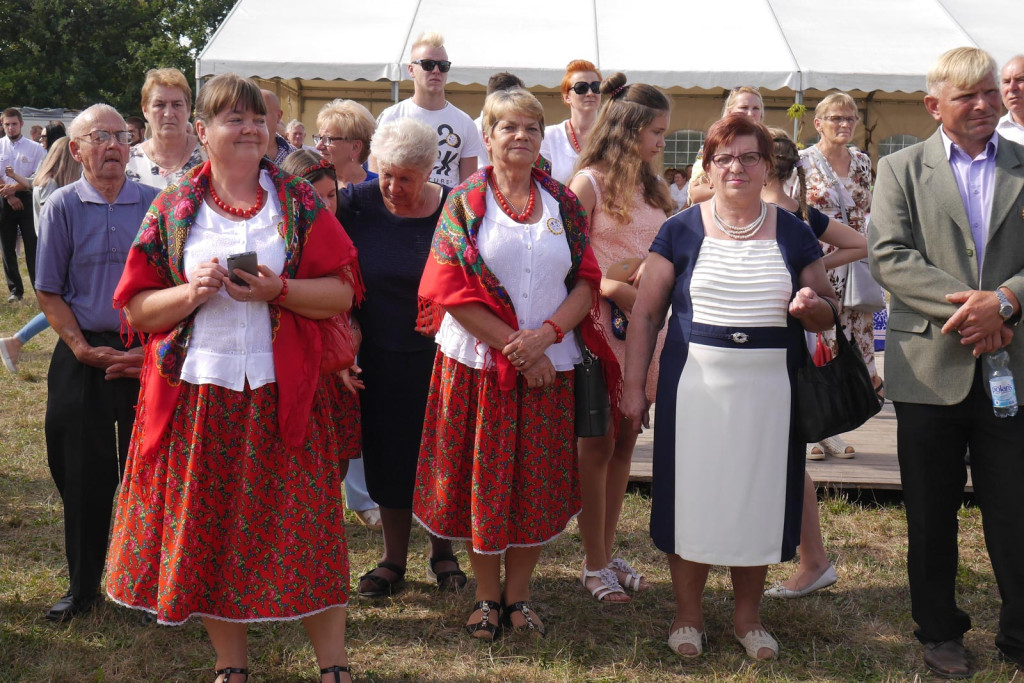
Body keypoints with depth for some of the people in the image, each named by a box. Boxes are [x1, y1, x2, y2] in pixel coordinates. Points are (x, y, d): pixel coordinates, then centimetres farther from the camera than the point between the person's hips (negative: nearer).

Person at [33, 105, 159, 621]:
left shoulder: (154, 205, 3)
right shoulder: (62, 207, 2)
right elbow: (49, 292, 3)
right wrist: (82, 348, -9)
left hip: (148, 355, 0)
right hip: (84, 357, 0)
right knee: (84, 477, 5)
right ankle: (83, 588, 20)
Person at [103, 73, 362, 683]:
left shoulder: (298, 201, 4)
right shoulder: (172, 208, 6)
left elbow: (344, 292, 1)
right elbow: (135, 308, 5)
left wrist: (280, 290, -15)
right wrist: (191, 293, -13)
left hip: (283, 393, -1)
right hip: (198, 392, 1)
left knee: (305, 525, 1)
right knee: (210, 530, 7)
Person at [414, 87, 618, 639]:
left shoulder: (563, 204, 8)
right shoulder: (464, 202, -1)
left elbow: (586, 282, 3)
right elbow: (452, 289, -9)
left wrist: (545, 334, -15)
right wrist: (514, 347, -15)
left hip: (548, 365, 2)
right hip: (478, 361, -2)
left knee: (537, 482, 7)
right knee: (482, 479, 5)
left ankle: (518, 594, 22)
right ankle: (486, 596, 20)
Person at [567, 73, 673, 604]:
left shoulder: (651, 186, 14)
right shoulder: (590, 182, -6)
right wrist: (612, 288, -18)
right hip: (602, 322, -6)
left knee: (625, 440, 10)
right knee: (598, 442, 1)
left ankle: (608, 553, 20)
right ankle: (594, 564, 10)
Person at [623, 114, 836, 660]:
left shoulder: (793, 234, 7)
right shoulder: (681, 231, 3)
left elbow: (828, 312, 13)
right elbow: (646, 312, 3)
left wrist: (810, 306, -11)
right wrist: (633, 385, -2)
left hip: (770, 388, 2)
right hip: (696, 385, -1)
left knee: (758, 497, 7)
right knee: (692, 495, 3)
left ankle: (747, 616, 25)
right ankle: (688, 615, 20)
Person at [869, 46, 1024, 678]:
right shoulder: (901, 169, 5)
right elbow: (889, 256, -7)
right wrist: (967, 307, -17)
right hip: (931, 369, 0)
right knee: (932, 514, 11)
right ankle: (939, 631, 26)